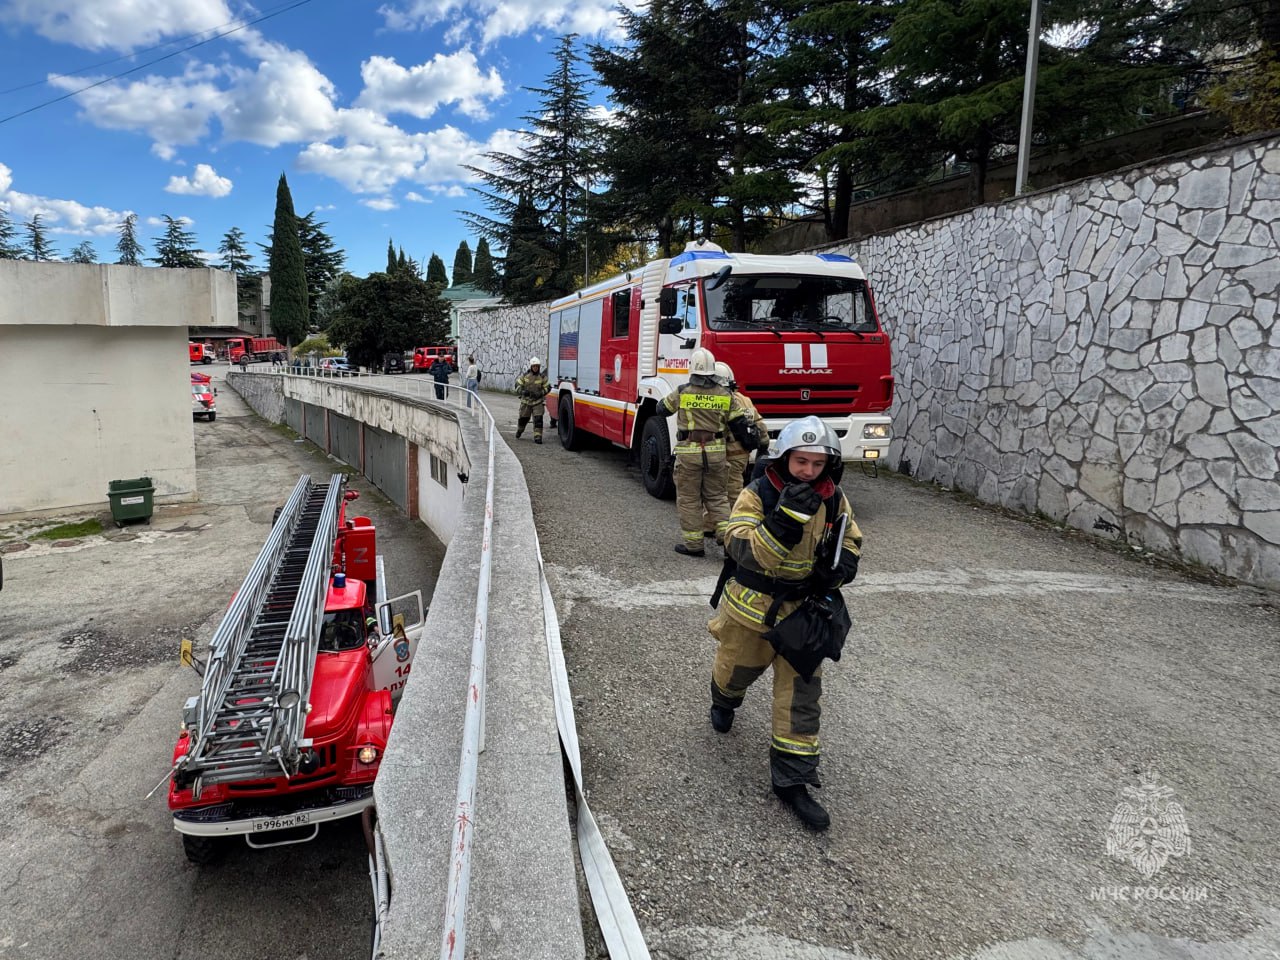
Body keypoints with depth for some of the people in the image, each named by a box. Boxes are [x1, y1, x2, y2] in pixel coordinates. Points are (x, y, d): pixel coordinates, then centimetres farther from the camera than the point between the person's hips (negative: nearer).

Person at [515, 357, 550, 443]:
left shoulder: (542, 377, -2)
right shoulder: (525, 375, -2)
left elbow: (547, 388, 4)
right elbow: (517, 385, 1)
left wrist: (540, 393, -13)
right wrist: (522, 391, -19)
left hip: (538, 402, -1)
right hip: (526, 401, 1)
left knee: (538, 419, -12)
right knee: (523, 418, 12)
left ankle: (537, 437, -9)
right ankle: (519, 431, 41)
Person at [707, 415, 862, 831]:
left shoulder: (834, 500, -4)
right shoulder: (757, 495, -17)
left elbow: (850, 543, 11)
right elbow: (743, 550, -29)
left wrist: (840, 566, -12)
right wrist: (786, 518, -40)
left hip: (803, 610, 2)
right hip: (752, 607, -2)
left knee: (801, 694, 0)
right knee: (736, 669, 20)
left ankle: (791, 780, 10)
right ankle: (724, 701, 57)